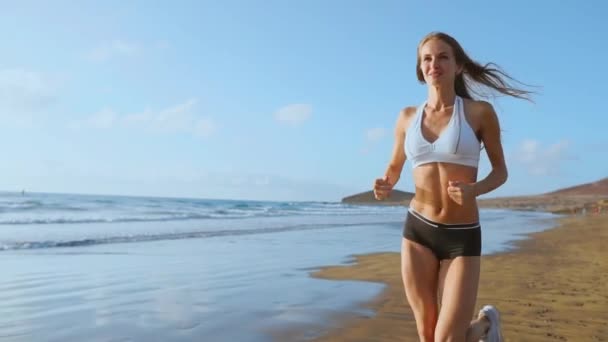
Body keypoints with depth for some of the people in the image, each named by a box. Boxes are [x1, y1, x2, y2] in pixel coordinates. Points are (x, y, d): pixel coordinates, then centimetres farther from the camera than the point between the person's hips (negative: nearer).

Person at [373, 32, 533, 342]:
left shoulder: (480, 112, -5)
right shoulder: (407, 117, 4)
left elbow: (500, 171, 4)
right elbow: (394, 168, 16)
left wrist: (474, 190, -18)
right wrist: (384, 187, -8)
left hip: (462, 237, -2)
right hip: (418, 231, 3)